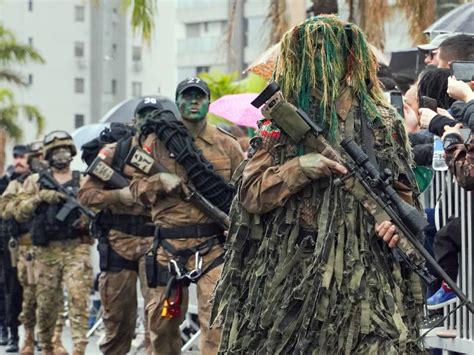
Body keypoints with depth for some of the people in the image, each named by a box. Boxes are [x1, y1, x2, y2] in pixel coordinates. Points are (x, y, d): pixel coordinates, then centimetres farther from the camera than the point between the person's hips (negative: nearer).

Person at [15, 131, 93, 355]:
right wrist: (40, 197, -11)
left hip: (77, 249, -1)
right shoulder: (36, 181, 11)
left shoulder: (83, 180, 10)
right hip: (46, 251, 1)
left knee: (78, 300, -14)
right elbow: (20, 214, 4)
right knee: (46, 304, 7)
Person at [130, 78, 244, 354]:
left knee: (215, 314, -14)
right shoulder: (157, 141, 7)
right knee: (163, 318, 10)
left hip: (213, 242, -1)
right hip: (170, 243, 2)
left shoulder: (227, 144, 6)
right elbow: (137, 186, 4)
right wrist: (160, 181, -16)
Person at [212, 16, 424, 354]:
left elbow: (403, 191, 13)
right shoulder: (281, 123, 7)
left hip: (362, 272, -1)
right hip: (288, 271, 1)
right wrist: (300, 168, -14)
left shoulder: (383, 124, 7)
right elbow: (250, 196, 1)